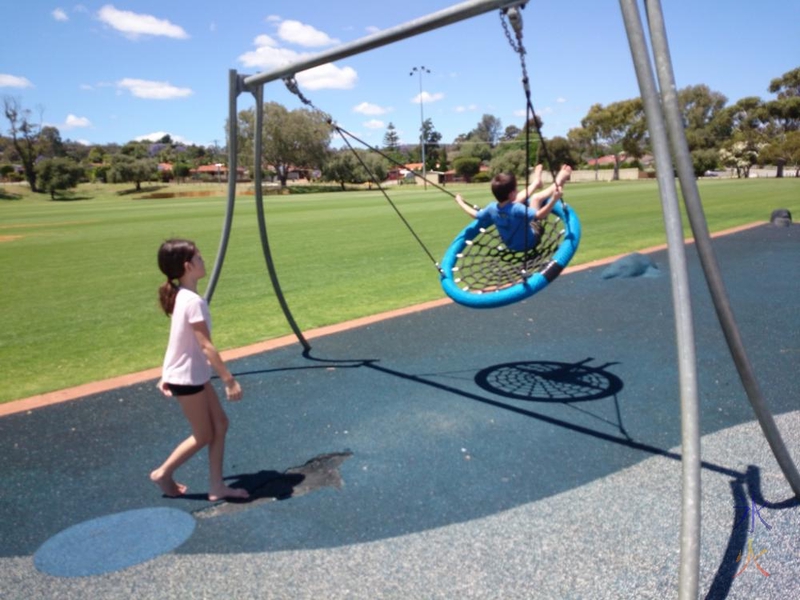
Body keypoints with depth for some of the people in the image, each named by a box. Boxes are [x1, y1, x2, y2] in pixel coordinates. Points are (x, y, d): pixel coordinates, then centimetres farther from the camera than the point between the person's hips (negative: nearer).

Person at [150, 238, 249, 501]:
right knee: (203, 435, 7)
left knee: (220, 424, 12)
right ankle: (163, 473, 26)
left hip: (193, 375, 9)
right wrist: (230, 380, -22)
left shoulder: (181, 296, 5)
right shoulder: (194, 301, -24)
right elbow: (206, 346, -26)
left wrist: (166, 374, 18)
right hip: (187, 379, -9)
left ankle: (217, 486, 19)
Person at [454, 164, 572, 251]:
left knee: (518, 199, 14)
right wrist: (554, 199, -54)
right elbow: (540, 215, -46)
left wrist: (460, 202, 14)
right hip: (529, 242, -6)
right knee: (536, 198, -8)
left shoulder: (492, 208, -18)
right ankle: (558, 182, 17)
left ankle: (535, 182, 39)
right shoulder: (516, 209, -37)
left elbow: (475, 214, 0)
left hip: (511, 244, 6)